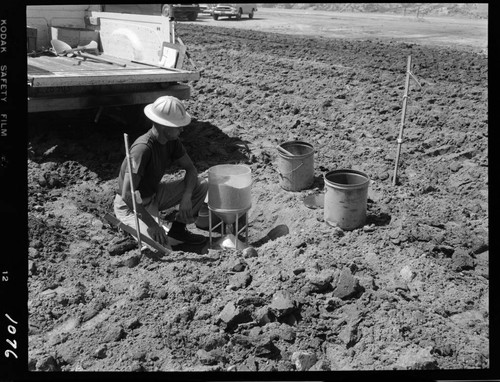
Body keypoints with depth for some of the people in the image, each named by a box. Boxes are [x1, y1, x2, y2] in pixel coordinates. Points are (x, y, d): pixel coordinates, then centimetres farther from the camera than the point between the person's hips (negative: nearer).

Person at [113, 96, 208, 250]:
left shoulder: (172, 140, -7)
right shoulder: (143, 148, -32)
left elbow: (191, 169, 1)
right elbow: (127, 195, -33)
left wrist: (186, 198, -17)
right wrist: (152, 224, -32)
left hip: (154, 195, 8)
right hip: (131, 206, -8)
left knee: (201, 185, -6)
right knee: (162, 245, -27)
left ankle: (178, 229, 5)